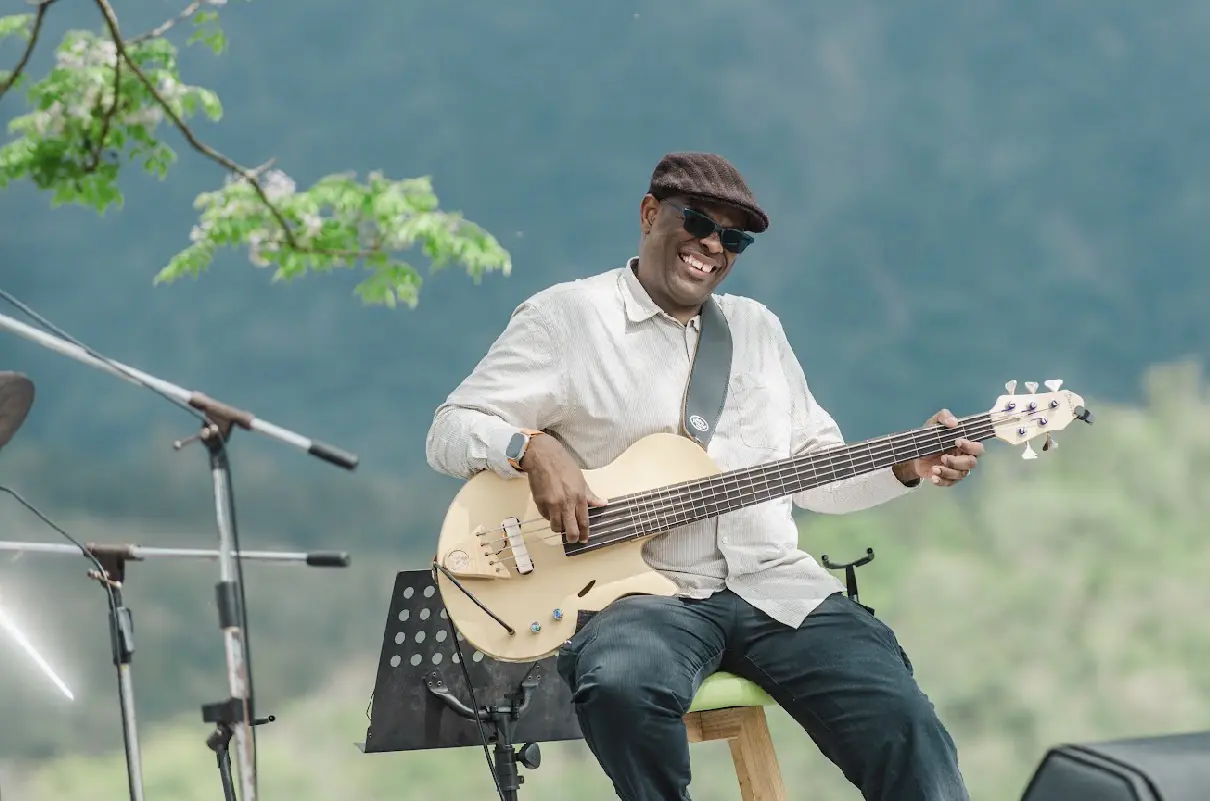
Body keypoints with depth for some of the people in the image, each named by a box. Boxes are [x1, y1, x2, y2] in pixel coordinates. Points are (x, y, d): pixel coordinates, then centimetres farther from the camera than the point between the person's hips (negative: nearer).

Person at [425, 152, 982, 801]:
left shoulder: (757, 327, 21)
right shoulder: (565, 316, 3)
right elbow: (451, 430, 0)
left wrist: (906, 468, 5)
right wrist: (534, 449, -20)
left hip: (777, 587, 4)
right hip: (640, 592, -4)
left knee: (904, 729, -18)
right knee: (622, 686, -39)